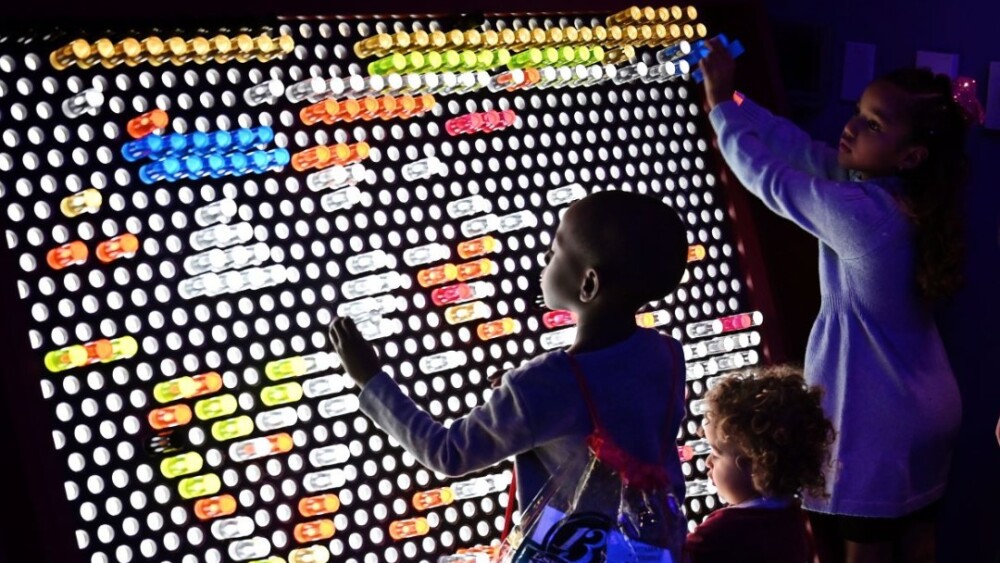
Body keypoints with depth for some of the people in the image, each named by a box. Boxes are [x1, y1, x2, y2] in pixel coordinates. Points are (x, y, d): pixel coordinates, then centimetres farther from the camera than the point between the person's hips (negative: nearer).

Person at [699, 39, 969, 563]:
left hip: (876, 421, -8)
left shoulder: (858, 211, -28)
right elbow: (800, 148, 0)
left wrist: (720, 105, -4)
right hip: (926, 410, 8)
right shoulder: (906, 194, -2)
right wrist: (731, 96, -2)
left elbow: (769, 178, -16)